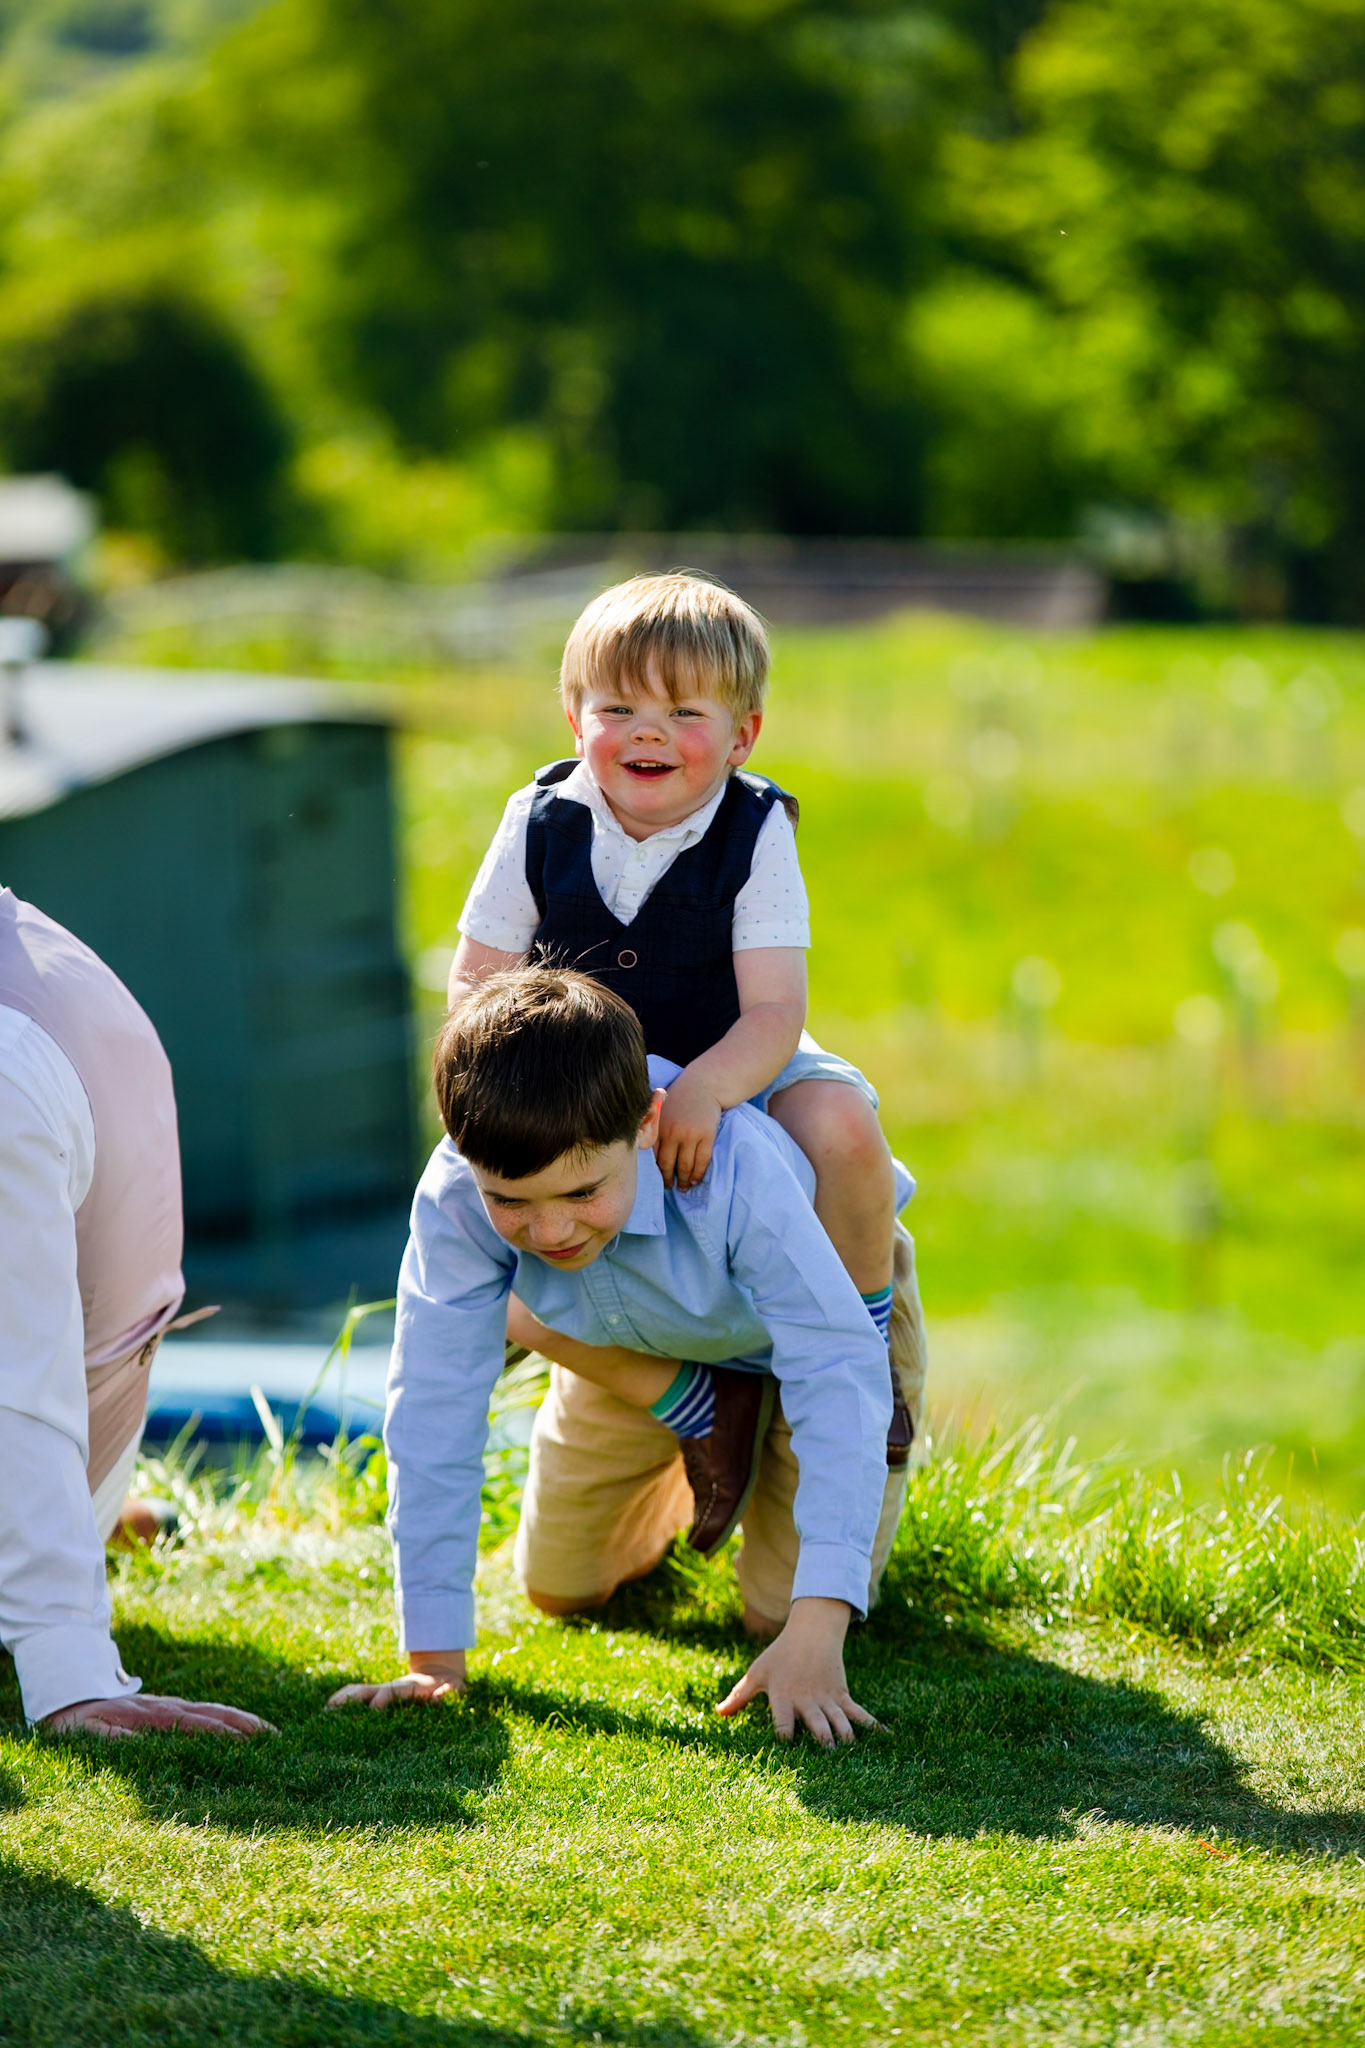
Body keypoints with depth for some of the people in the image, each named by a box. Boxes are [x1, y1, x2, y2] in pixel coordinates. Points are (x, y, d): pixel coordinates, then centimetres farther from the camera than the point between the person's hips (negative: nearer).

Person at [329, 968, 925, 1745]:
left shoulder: (735, 1169, -47)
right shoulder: (456, 1198, -38)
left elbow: (840, 1378, -47)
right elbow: (434, 1415, -34)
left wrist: (815, 1634, -56)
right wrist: (434, 1663, -35)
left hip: (816, 1303, -3)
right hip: (646, 1349, 3)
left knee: (781, 1611, -7)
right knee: (560, 1591, 12)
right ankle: (697, 1476, 43)